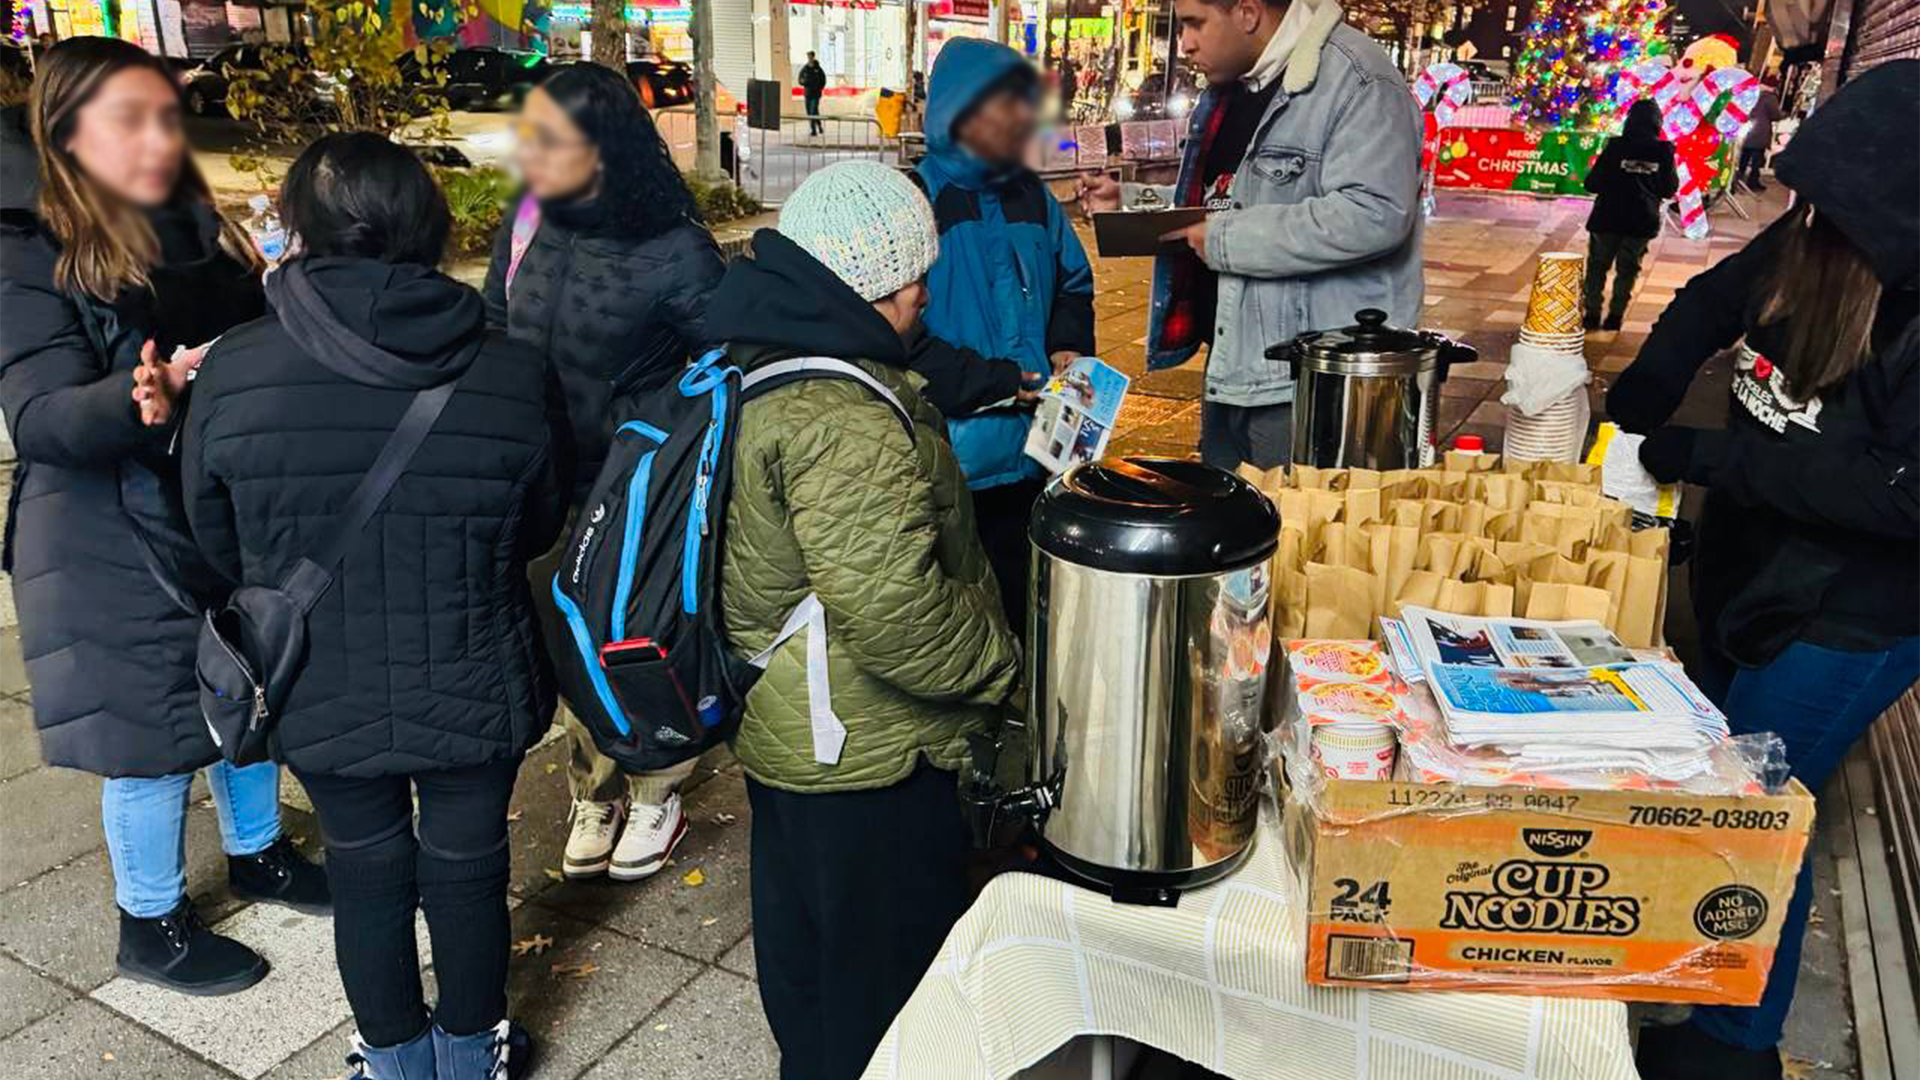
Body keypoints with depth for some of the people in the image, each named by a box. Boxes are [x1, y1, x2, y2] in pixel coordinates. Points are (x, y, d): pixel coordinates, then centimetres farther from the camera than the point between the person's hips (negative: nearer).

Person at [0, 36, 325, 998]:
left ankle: (257, 851, 42)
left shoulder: (202, 232, 5)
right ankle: (151, 926, 27)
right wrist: (142, 394, -39)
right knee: (152, 733, 6)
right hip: (119, 547, -6)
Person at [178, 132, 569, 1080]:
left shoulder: (233, 371, -17)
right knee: (466, 869, 20)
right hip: (473, 692, 0)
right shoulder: (513, 374, -17)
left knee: (367, 870, 23)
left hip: (318, 694, 1)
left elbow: (217, 544, -2)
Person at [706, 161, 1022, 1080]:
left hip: (780, 727, 10)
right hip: (869, 757, -10)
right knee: (889, 968, 12)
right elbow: (895, 613, -33)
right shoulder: (842, 423, -30)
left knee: (801, 931, 29)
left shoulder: (755, 362, 3)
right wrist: (1000, 665, -16)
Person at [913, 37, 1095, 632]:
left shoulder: (1030, 194, 9)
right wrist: (1000, 382, -19)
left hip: (1032, 450, 6)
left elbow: (1074, 283, 21)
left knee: (1020, 609, 18)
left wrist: (1068, 350, 0)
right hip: (951, 457, -6)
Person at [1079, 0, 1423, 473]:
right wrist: (1130, 202, 11)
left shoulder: (1355, 79, -16)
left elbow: (1373, 214, -27)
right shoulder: (1228, 87, 15)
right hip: (1228, 368, 9)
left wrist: (1227, 239, -22)